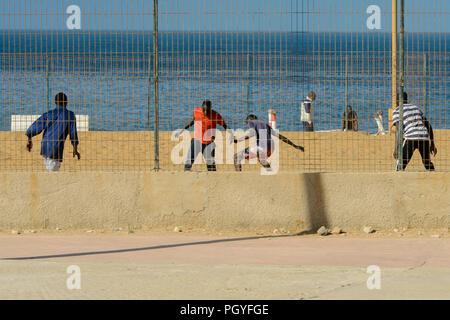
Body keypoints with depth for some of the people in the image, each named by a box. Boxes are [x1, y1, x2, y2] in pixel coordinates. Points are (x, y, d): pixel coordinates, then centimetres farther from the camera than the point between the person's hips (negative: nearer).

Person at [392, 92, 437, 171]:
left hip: (411, 138, -5)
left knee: (401, 165, -2)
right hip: (425, 138, 5)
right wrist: (432, 144, 26)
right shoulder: (416, 108, 26)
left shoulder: (397, 110, 9)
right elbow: (428, 125, 23)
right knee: (427, 162, 22)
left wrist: (396, 148, -8)